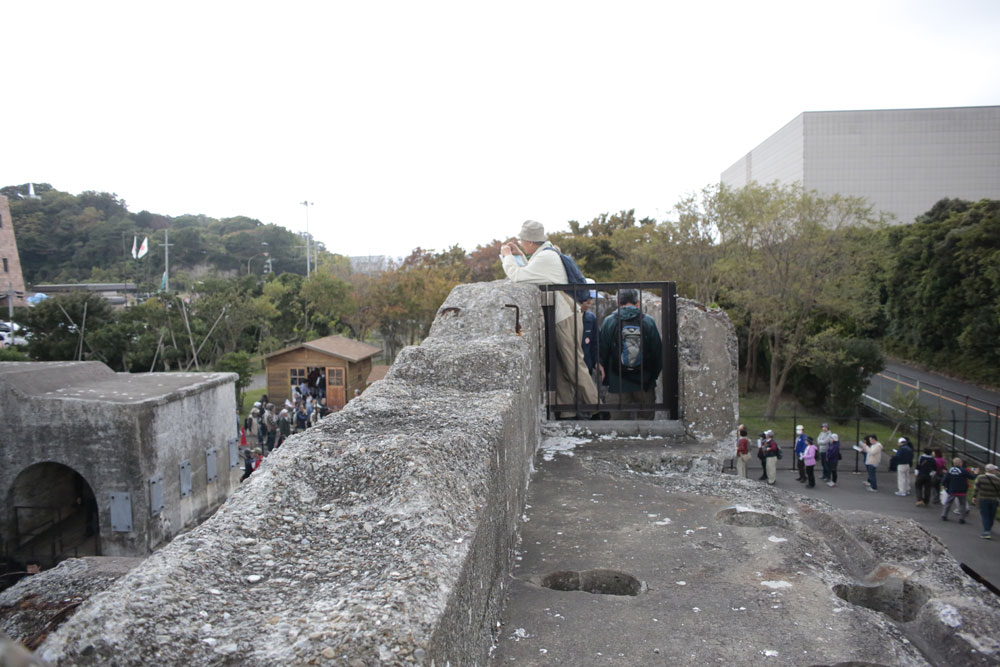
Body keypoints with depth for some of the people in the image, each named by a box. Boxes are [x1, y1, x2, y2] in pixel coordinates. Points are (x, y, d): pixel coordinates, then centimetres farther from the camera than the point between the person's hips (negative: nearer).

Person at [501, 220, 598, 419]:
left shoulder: (546, 257, -17)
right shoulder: (548, 252, 16)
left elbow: (516, 276, -21)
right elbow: (530, 274, 25)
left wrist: (507, 255, -5)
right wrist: (519, 255, 19)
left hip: (566, 318, -10)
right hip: (560, 318, 10)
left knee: (574, 365, -5)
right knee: (559, 367, 9)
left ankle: (595, 409, 4)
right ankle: (568, 410, 12)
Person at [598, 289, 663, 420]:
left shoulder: (609, 322, -4)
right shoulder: (648, 322, -2)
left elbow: (603, 353, 0)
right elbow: (658, 351, 3)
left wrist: (607, 379, 12)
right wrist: (653, 376, 16)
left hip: (618, 385, -1)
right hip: (645, 384, 1)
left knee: (618, 419, 5)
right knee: (646, 418, 10)